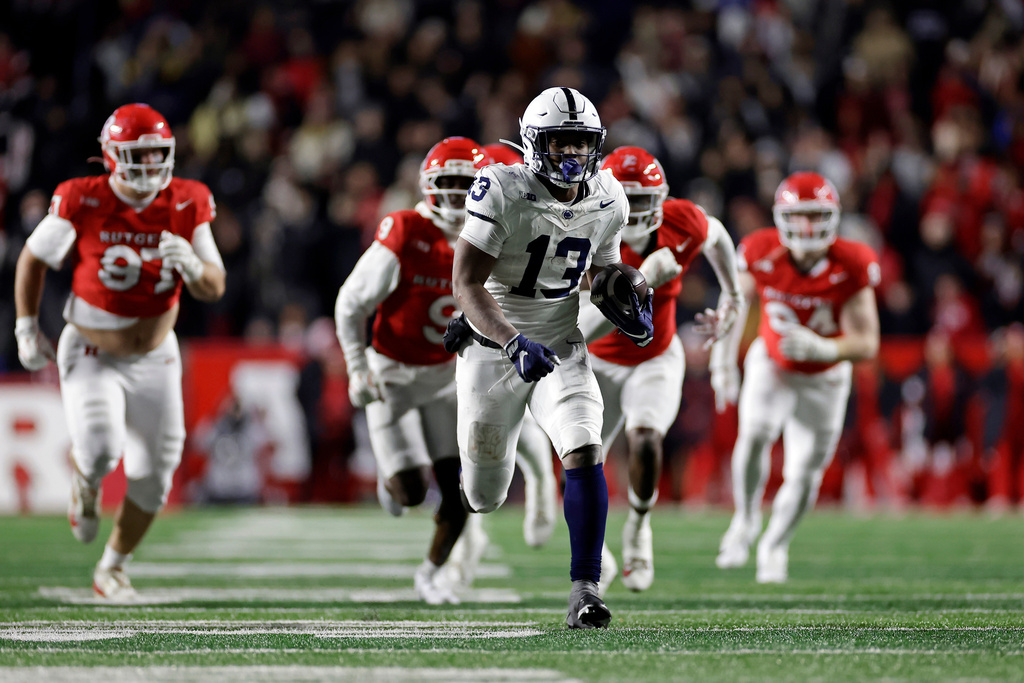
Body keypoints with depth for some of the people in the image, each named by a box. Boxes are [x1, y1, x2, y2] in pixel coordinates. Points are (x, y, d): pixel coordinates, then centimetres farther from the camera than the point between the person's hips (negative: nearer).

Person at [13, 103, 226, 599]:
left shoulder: (187, 207, -10)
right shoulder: (82, 204, -18)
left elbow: (215, 288, -7)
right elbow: (33, 260, -1)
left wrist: (191, 266, -29)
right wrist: (27, 328, -5)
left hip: (155, 358, 3)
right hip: (92, 356, -3)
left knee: (154, 476, 7)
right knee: (101, 449, -27)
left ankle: (113, 568, 31)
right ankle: (85, 482, 12)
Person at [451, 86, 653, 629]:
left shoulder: (607, 202, -3)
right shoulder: (503, 193, -20)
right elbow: (467, 284, -22)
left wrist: (626, 305, -6)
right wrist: (514, 343, -35)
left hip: (561, 347, 3)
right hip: (493, 346, -3)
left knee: (584, 452, -23)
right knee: (485, 499, 9)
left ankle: (584, 589, -20)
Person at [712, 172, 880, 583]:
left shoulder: (850, 268, -27)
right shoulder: (762, 255, -22)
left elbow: (867, 344, -25)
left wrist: (824, 348, -44)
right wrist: (723, 360, -2)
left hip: (824, 378, 0)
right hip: (772, 364, 0)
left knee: (804, 475, 2)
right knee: (755, 434, -28)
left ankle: (775, 545, 31)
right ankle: (745, 521, -3)